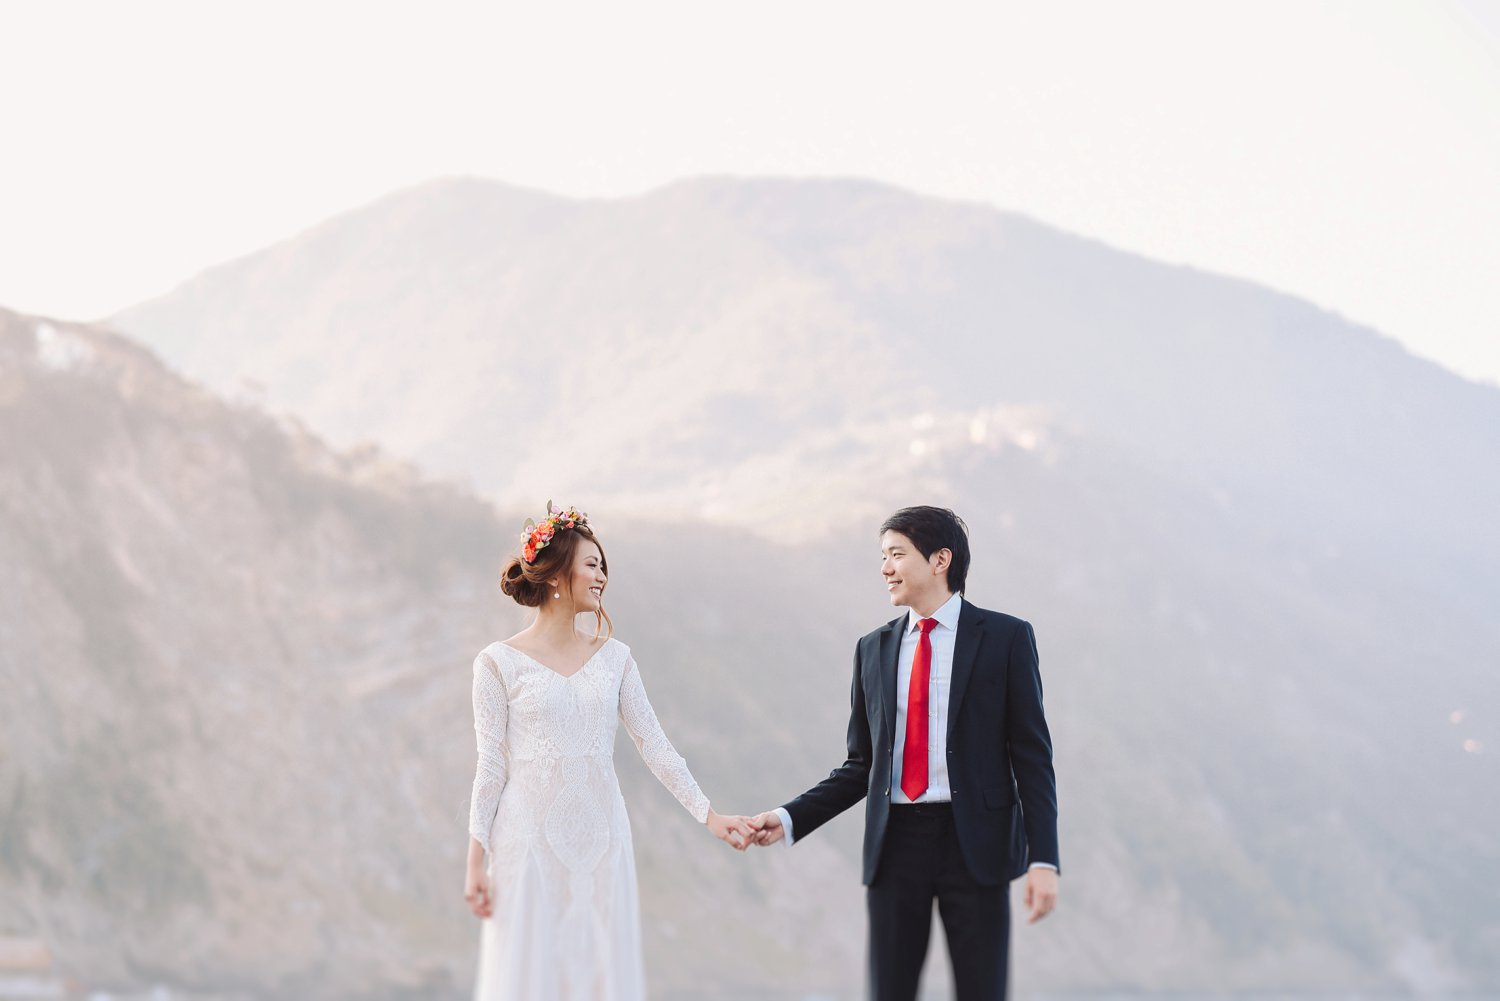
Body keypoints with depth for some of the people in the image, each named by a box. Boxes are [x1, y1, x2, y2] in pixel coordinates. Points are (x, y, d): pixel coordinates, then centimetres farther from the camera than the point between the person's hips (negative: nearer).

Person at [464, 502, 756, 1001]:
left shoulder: (613, 656, 8)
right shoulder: (499, 662, -3)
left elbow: (653, 743, 6)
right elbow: (491, 765, -3)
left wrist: (708, 814, -1)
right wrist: (477, 861, -5)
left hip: (601, 842, 4)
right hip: (531, 842, -4)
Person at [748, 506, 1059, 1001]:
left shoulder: (1005, 638, 0)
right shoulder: (873, 649, 12)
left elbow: (1032, 756, -2)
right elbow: (860, 766, 14)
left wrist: (1043, 859, -9)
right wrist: (789, 819, 2)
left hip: (974, 845, -3)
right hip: (896, 844, 3)